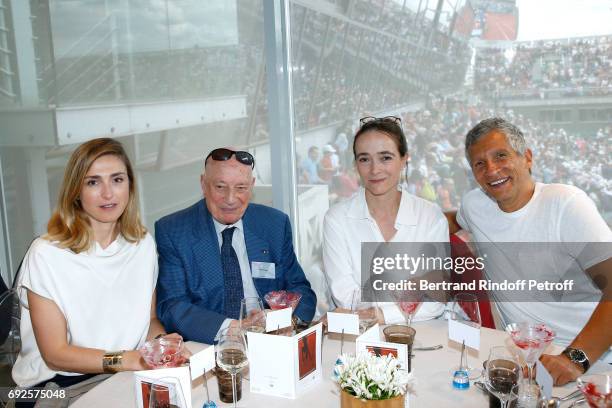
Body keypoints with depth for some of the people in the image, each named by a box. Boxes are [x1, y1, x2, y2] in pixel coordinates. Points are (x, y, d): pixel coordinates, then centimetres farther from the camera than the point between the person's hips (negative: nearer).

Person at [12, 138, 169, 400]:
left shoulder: (143, 244, 5)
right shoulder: (46, 254, -10)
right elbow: (55, 354, -9)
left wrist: (163, 341, -7)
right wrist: (132, 360, -21)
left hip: (130, 378, 4)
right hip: (59, 384, -4)